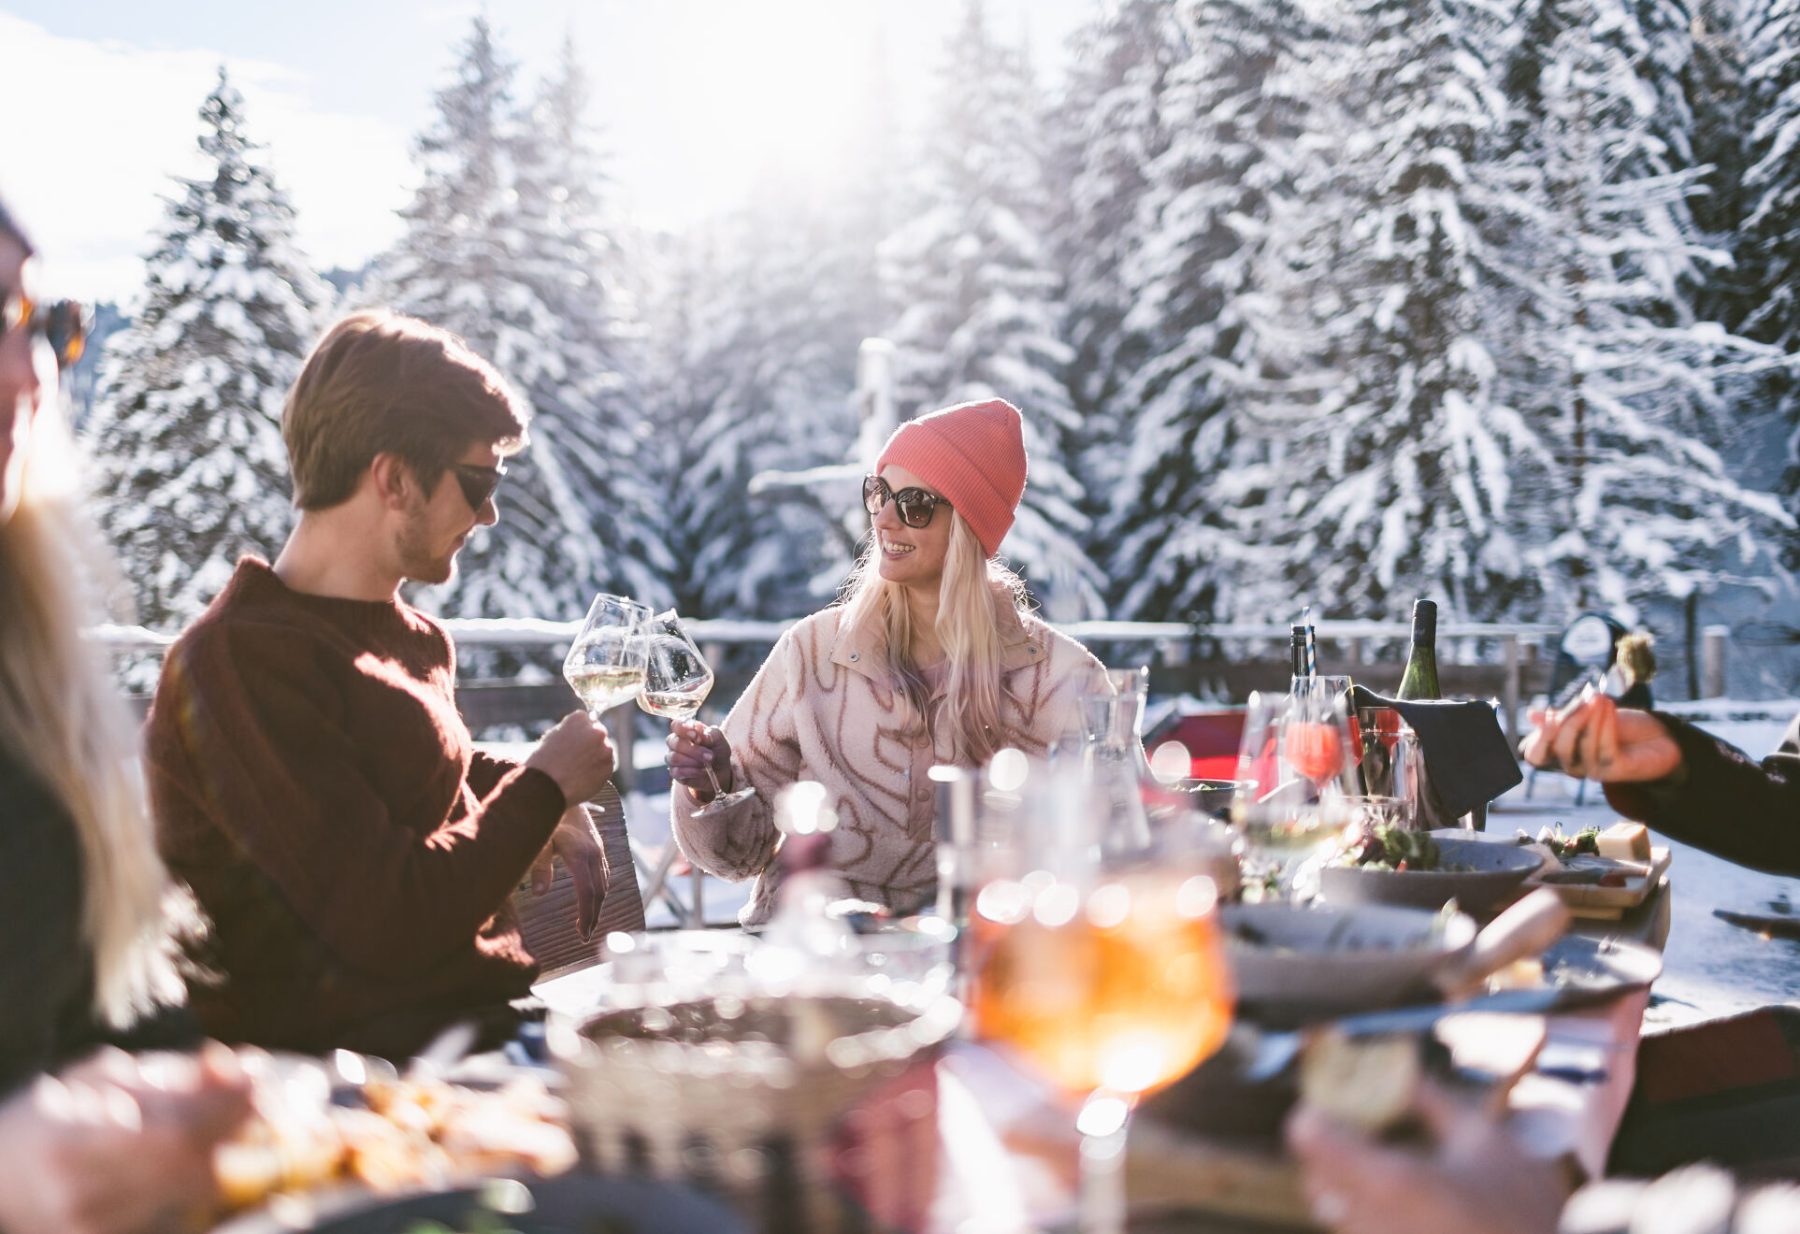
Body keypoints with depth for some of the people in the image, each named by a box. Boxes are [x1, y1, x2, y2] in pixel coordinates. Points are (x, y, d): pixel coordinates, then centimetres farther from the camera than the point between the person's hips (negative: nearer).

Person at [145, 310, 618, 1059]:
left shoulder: (416, 639, 12)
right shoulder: (238, 661, -17)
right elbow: (389, 927, -23)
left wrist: (550, 812, 12)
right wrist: (544, 786, -8)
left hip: (493, 1011, 9)